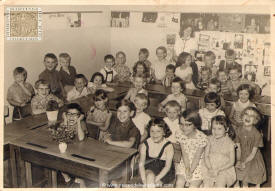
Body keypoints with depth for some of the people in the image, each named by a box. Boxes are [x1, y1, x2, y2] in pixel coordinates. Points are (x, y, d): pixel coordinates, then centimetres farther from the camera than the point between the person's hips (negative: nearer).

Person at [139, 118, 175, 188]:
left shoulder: (168, 146, -13)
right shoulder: (145, 144, -4)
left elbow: (167, 166, -16)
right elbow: (141, 163, -6)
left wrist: (156, 179, -26)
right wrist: (144, 180, -21)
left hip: (165, 173, -2)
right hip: (149, 170, 2)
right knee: (150, 176, -31)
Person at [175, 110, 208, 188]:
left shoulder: (202, 137, -19)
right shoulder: (179, 134, -9)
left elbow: (197, 157, -14)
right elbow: (184, 153, -7)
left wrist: (190, 171, -17)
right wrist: (187, 168, -16)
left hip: (197, 166, -2)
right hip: (184, 164, 2)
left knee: (193, 186, -17)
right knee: (179, 182, -18)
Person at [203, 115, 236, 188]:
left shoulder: (230, 143, -3)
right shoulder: (210, 140, 5)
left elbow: (232, 162, -5)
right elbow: (206, 156, 3)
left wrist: (218, 170, -14)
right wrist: (210, 169, -12)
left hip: (225, 169, -2)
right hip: (210, 169, 2)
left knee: (220, 185, -28)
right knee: (206, 186, -18)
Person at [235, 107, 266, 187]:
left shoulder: (257, 134, -23)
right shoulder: (239, 130, -12)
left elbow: (253, 153, -18)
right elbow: (238, 148, -5)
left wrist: (244, 162, -19)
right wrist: (238, 161, -15)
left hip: (253, 160, -3)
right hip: (242, 158, 3)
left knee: (257, 182, 14)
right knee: (244, 182, 17)